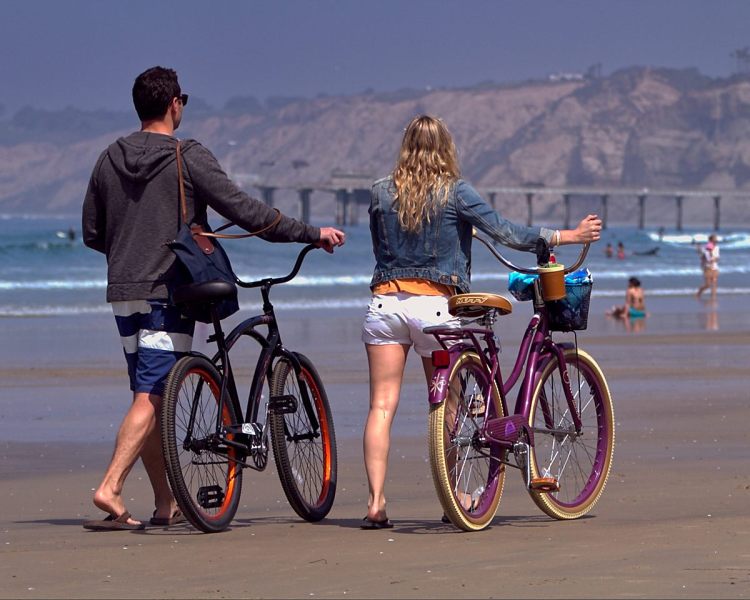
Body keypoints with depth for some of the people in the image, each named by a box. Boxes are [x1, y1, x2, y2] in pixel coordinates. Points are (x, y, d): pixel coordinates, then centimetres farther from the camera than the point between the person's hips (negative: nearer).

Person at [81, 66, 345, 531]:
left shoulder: (110, 160, 8)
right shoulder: (188, 158, -9)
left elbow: (93, 234, 15)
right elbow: (245, 211, -12)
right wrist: (312, 234, -5)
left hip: (124, 291, 6)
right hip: (168, 290, -6)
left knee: (150, 396, 12)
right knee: (151, 398, -8)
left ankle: (166, 504, 17)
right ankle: (110, 488, -21)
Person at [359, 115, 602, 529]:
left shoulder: (381, 193, 7)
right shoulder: (455, 192, -3)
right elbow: (504, 232, -4)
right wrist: (567, 236, 3)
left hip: (385, 302, 2)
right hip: (433, 304, -2)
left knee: (382, 405, -1)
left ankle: (376, 501, -11)